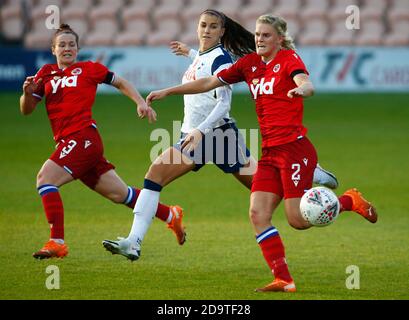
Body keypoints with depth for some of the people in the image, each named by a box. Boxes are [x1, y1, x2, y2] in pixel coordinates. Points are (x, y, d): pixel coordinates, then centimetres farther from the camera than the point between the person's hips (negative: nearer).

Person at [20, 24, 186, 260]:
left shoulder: (88, 69, 5)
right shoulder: (46, 74, 16)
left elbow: (120, 83, 17)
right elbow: (26, 110, 14)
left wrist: (140, 102, 5)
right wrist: (28, 93, -7)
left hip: (84, 137, -5)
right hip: (66, 142, 5)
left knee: (45, 179, -21)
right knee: (119, 194, 12)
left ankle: (57, 242, -20)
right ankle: (171, 215, 29)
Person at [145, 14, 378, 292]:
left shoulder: (289, 59, -6)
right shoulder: (250, 63, 13)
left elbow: (307, 84, -27)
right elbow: (209, 83, 18)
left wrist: (301, 89, -51)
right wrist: (167, 92, 15)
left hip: (294, 147, -7)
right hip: (269, 152, 7)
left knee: (298, 220, -11)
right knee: (258, 214, -8)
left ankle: (350, 201, 14)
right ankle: (283, 279, -6)